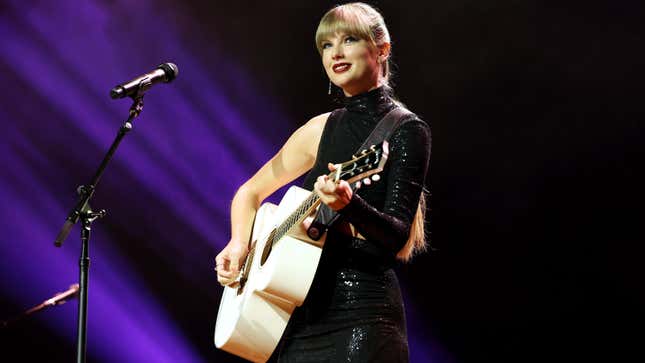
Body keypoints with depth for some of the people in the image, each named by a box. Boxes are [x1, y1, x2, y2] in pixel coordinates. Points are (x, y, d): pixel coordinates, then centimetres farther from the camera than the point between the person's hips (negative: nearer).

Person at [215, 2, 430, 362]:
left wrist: (349, 205, -32)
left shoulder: (407, 131, -5)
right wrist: (239, 245, 4)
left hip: (362, 311, -5)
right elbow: (251, 191, 21)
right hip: (304, 313, 6)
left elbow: (398, 238, -14)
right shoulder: (321, 129, 11)